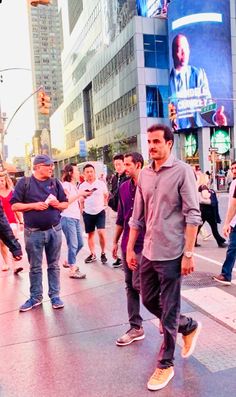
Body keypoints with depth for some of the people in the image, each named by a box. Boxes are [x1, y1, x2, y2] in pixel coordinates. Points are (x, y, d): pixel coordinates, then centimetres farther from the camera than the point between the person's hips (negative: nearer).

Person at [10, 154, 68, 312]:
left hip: (54, 230, 2)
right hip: (34, 232, -2)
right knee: (35, 267, 10)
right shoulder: (24, 183, -3)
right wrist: (34, 205, -17)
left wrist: (58, 204, -12)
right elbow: (14, 205, -5)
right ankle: (36, 297, 23)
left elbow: (66, 203, 10)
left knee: (54, 265, 11)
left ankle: (55, 295, 22)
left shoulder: (55, 182, 5)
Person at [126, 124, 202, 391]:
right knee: (149, 300, 18)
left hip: (170, 254, -6)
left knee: (168, 311, 5)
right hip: (148, 252, 7)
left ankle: (165, 365, 24)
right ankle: (189, 327, 41)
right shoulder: (144, 174, 8)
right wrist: (130, 248, 12)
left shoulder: (182, 171, -9)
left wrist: (188, 254, -16)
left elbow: (192, 215, -12)